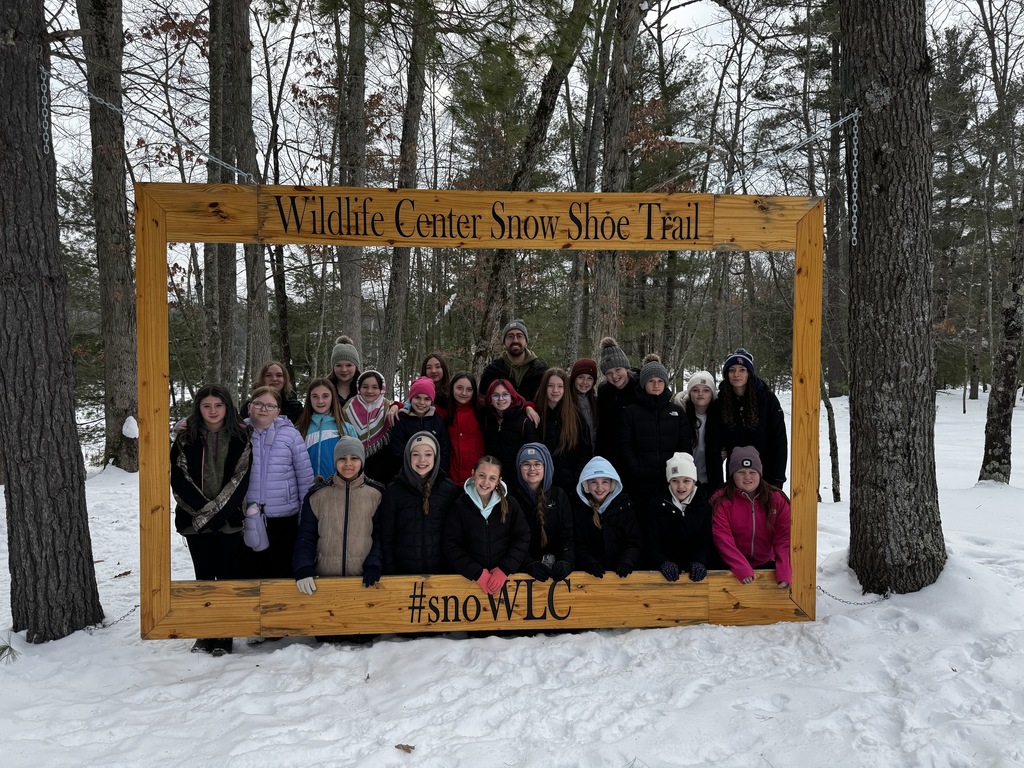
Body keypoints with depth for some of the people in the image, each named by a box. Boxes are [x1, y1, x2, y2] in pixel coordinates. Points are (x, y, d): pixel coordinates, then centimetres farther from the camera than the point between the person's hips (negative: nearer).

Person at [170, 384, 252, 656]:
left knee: (227, 575, 2)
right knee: (204, 576, 9)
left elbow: (240, 479, -6)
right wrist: (204, 510, -11)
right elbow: (179, 480, -3)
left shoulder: (240, 438, 0)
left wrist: (216, 512, -13)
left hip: (229, 519, -1)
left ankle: (225, 634, 12)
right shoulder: (186, 438, 2)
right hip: (195, 519, 1)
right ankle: (205, 633, 19)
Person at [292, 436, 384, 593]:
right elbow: (305, 538, 3)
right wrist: (303, 570, -12)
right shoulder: (317, 495, 2)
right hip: (324, 579, 1)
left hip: (365, 580, 0)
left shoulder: (377, 494, 1)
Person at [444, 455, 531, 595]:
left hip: (506, 577, -1)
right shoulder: (460, 505, 0)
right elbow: (452, 546, -2)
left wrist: (504, 569, -9)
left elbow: (523, 538, 3)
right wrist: (477, 573, -11)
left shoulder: (510, 504, 3)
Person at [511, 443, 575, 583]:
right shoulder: (513, 498, 2)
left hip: (555, 567, 2)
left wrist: (567, 561, -16)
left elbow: (568, 535, 2)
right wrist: (530, 564, -18)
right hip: (523, 570, -1)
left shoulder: (559, 496, 8)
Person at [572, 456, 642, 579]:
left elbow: (634, 543, 3)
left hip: (621, 573, 0)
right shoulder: (578, 510, 5)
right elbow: (578, 545, 2)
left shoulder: (624, 506, 6)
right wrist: (589, 562, -16)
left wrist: (627, 561, -15)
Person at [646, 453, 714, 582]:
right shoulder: (656, 507, 4)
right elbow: (652, 544, -1)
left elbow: (706, 542, 1)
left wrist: (700, 562, -18)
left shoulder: (705, 507, 7)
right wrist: (664, 563, -18)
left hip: (695, 572, 0)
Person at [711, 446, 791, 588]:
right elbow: (723, 540, -16)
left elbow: (784, 537, -9)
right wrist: (743, 570, -29)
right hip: (732, 568, -3)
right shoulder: (720, 502, -8)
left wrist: (784, 573, -23)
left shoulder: (777, 499, -1)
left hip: (766, 565, 3)